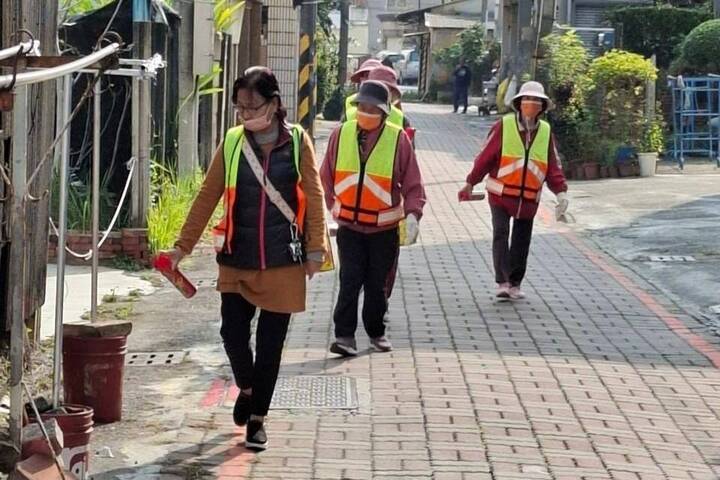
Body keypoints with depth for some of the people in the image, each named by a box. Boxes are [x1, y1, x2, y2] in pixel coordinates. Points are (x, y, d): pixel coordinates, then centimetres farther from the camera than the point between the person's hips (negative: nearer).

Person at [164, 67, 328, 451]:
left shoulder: (297, 142, -2)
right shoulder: (232, 143, 1)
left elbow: (313, 197, -1)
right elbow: (207, 197, 3)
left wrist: (316, 248, -6)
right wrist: (183, 246, 1)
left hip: (283, 261, -1)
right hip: (237, 259, 1)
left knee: (270, 343, 4)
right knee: (233, 332, -3)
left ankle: (257, 417, 19)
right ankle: (247, 388, 28)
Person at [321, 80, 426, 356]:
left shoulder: (398, 139, -7)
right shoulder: (341, 135, -1)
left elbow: (413, 183, -6)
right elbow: (326, 177, 10)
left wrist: (412, 214, -19)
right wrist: (333, 207, 9)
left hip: (384, 228, 0)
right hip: (349, 225, 0)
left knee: (377, 282, 10)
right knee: (350, 280, -9)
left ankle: (376, 332, 27)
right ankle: (344, 335, -7)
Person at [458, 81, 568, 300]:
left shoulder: (546, 131, 4)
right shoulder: (504, 126, -6)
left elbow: (553, 166, 6)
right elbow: (485, 156, -2)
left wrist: (561, 191, -6)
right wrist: (470, 183, 0)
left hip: (529, 198, 4)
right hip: (501, 193, -3)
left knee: (522, 241, 9)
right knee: (500, 235, -13)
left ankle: (515, 284, 20)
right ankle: (502, 283, -14)